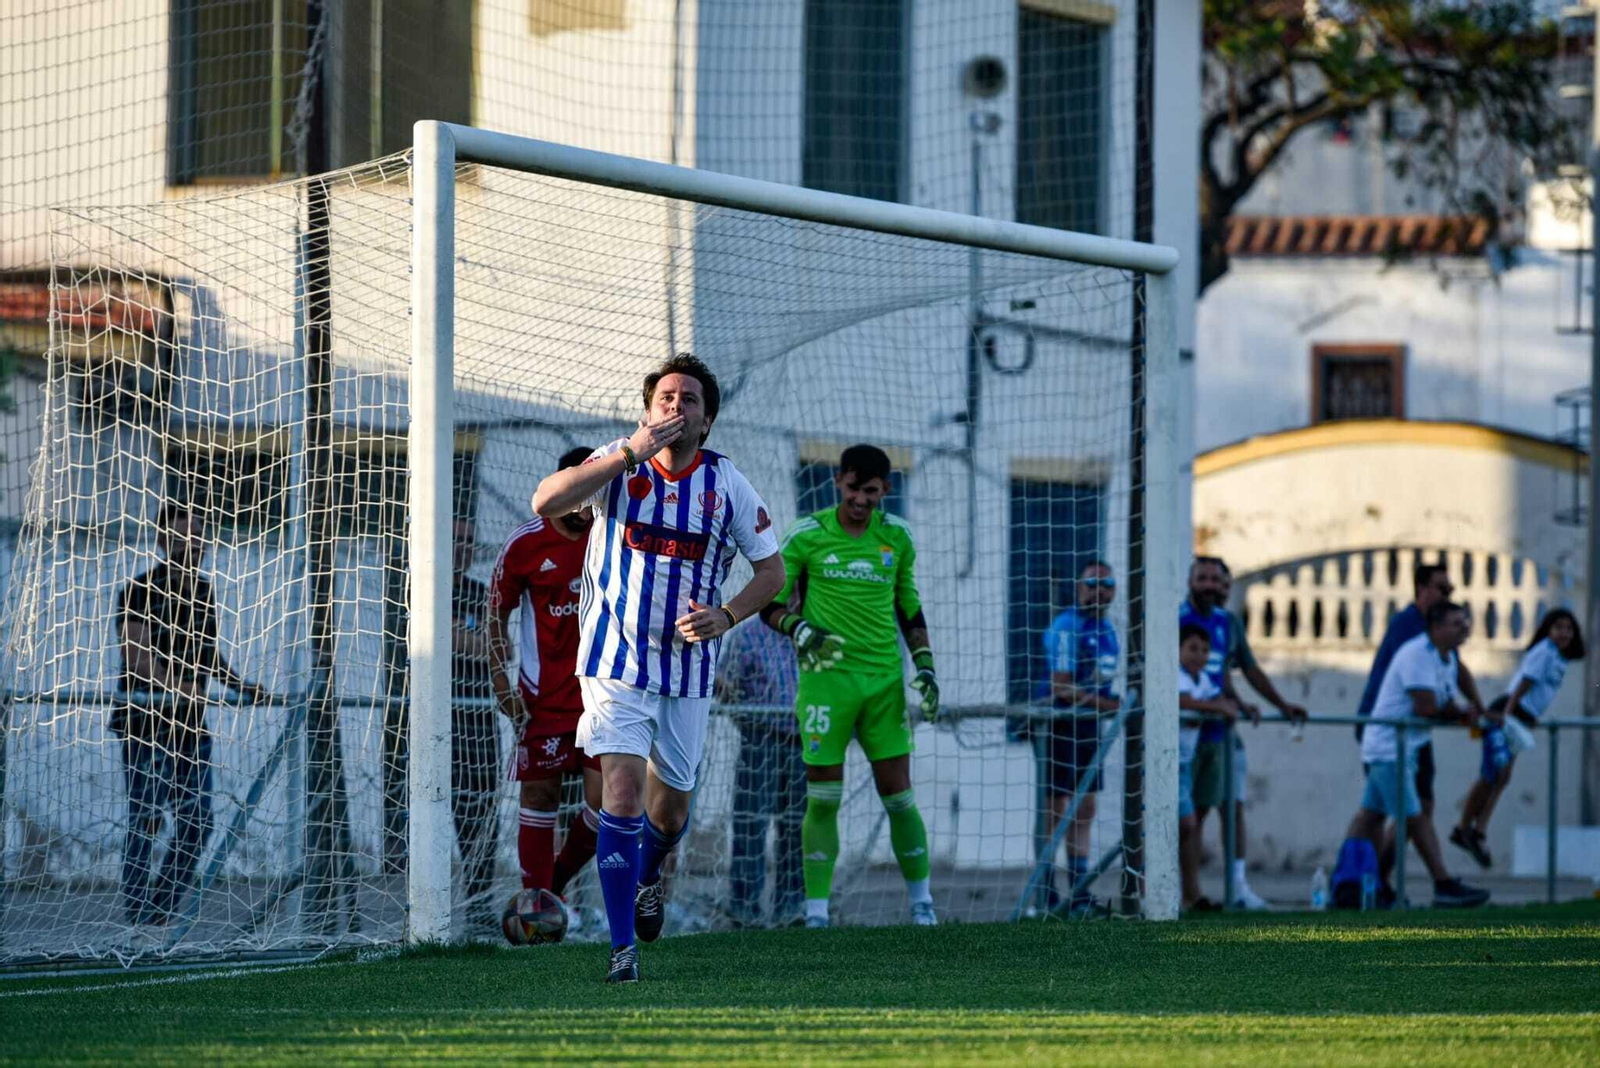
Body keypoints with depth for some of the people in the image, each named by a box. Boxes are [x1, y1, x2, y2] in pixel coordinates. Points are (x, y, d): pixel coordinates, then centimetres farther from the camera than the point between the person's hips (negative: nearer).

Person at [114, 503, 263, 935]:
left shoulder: (204, 593, 14)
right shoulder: (140, 591, -9)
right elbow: (141, 659, -19)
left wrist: (238, 684, 15)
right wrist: (176, 686, -31)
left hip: (191, 724, 7)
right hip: (146, 721, -7)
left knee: (196, 822, 4)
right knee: (146, 820, -9)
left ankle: (161, 915, 13)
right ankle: (137, 918, -5)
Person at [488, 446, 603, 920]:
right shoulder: (525, 544, -3)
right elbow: (497, 614, 4)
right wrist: (503, 681, -5)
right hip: (543, 697, -2)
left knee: (605, 796, -8)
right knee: (540, 793, -2)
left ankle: (558, 879, 14)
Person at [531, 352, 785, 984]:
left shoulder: (727, 484, 0)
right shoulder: (617, 464, -5)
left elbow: (772, 568, 8)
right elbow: (546, 503, -22)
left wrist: (727, 615, -12)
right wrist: (632, 453, -27)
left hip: (688, 667, 3)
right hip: (616, 663, -3)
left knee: (671, 806, 15)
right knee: (622, 795, -16)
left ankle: (647, 878, 50)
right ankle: (623, 948, -12)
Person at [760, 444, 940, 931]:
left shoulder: (896, 536, 7)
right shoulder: (806, 536, -1)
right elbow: (769, 603, 3)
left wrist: (925, 666, 8)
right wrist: (799, 629, -16)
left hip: (884, 679, 2)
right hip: (825, 676, -2)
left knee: (898, 794, 1)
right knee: (823, 798, -5)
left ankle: (921, 903, 14)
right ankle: (816, 914, 0)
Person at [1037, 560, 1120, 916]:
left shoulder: (1107, 630, 13)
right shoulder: (1066, 627, -14)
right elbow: (1062, 689, -20)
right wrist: (1112, 704, -21)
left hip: (1090, 726, 8)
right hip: (1061, 726, -8)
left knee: (1084, 813, 9)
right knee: (1057, 811, -9)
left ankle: (1079, 894, 13)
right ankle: (1045, 896, -6)